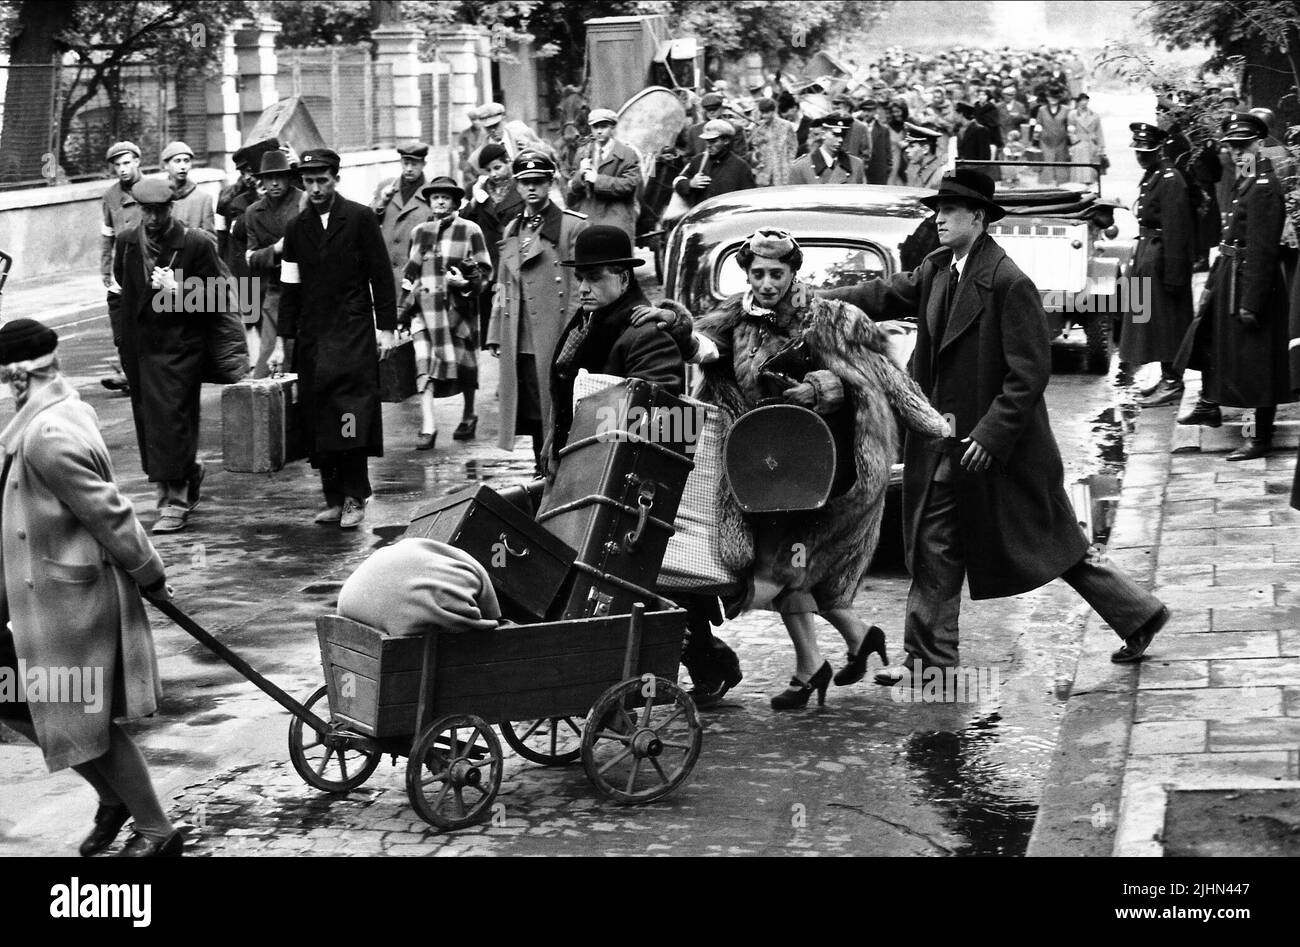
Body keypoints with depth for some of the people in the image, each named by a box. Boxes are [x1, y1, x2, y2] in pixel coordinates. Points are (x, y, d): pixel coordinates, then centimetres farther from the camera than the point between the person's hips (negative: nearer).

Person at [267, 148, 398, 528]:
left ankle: (354, 498, -4)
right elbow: (290, 288, 12)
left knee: (351, 414, -11)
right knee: (316, 421, 2)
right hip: (312, 335, 4)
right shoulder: (296, 227, 11)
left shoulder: (360, 218, 0)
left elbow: (381, 275, 1)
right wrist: (281, 341, 9)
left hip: (354, 332, -4)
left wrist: (385, 327, -3)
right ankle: (333, 498, 9)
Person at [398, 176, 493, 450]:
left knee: (463, 363, 7)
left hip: (458, 305, -2)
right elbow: (410, 271, 21)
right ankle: (427, 425, -16)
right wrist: (403, 304, 16)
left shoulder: (470, 230, 2)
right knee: (423, 362, -12)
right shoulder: (419, 232, 13)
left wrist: (466, 282, -16)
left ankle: (468, 415, 29)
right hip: (425, 306, 2)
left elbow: (485, 272, 2)